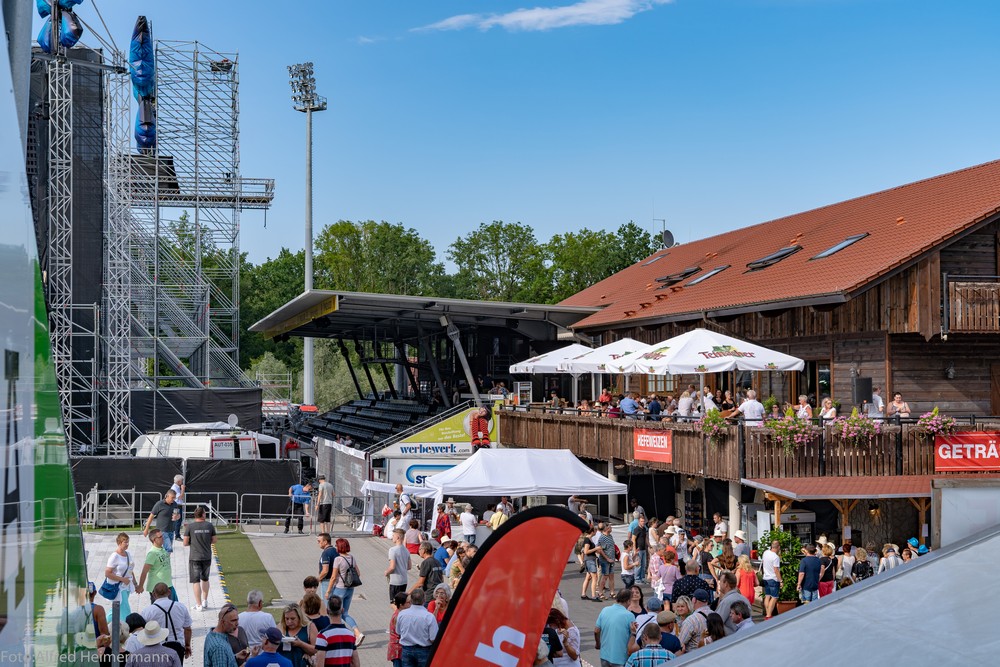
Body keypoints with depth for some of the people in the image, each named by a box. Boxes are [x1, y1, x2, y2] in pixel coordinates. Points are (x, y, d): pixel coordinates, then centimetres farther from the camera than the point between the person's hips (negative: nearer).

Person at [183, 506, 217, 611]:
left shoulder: (190, 526, -8)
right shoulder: (209, 525, -2)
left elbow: (185, 543, -6)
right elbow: (214, 540, 6)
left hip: (194, 557, -3)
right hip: (207, 557, 3)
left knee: (196, 581, 3)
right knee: (205, 579, 20)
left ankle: (199, 605, 1)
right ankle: (205, 602, 26)